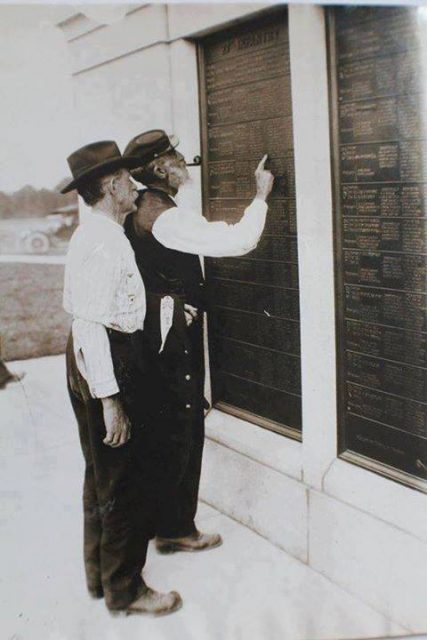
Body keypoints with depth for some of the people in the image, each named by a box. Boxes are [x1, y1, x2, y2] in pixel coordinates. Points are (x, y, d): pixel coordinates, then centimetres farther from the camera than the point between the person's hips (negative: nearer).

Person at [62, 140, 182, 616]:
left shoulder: (93, 234, 11)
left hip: (90, 358, 11)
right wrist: (110, 398, -26)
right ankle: (124, 589, 17)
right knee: (124, 480, 1)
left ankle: (100, 574, 36)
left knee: (102, 473, 21)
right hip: (105, 362, -11)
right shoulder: (104, 242, -21)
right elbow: (91, 325, -26)